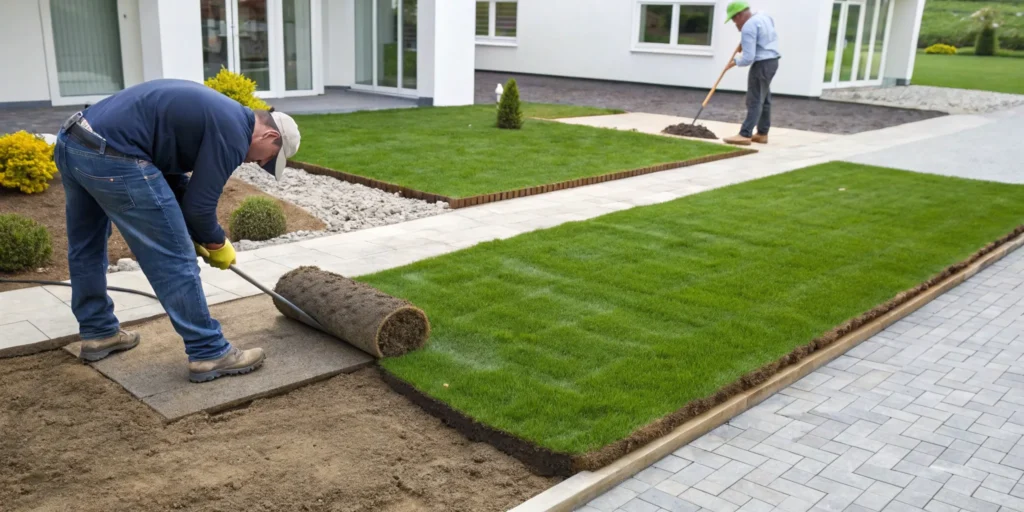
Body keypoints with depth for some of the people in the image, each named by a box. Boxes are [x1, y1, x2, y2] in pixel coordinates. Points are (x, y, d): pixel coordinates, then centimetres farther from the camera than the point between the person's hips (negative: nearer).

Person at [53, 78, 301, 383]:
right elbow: (199, 205, -7)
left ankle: (97, 333, 42)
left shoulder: (215, 113, 21)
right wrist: (218, 245, 11)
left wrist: (194, 235, 25)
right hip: (112, 157, -11)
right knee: (174, 259, -2)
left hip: (71, 141, 11)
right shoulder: (233, 134, -8)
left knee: (85, 248, 25)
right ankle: (209, 354, 7)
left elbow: (173, 174, 26)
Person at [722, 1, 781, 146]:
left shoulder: (748, 28, -20)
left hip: (762, 64, -10)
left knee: (754, 101, -11)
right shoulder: (763, 16, 9)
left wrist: (735, 61, -4)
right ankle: (762, 134, 20)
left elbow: (748, 58, -24)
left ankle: (745, 135, -12)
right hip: (772, 60, 10)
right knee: (764, 99, 14)